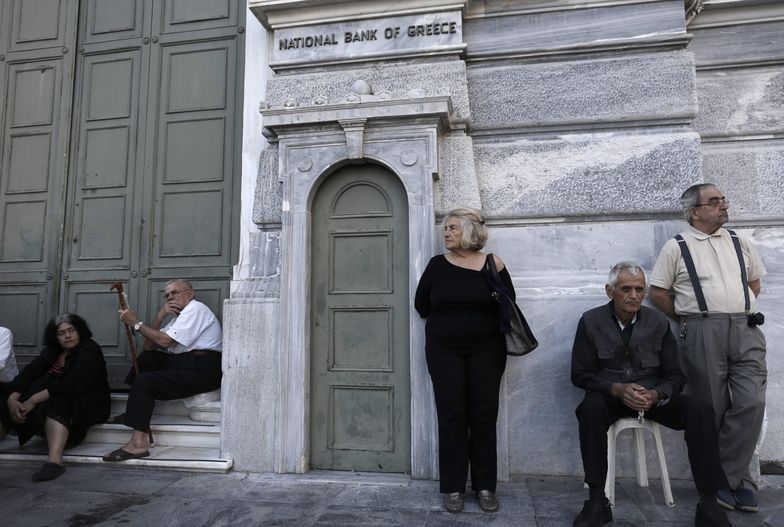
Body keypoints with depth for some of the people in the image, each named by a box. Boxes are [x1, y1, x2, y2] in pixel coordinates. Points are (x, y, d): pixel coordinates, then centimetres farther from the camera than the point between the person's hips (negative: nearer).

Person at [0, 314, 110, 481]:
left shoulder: (90, 350, -11)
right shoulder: (52, 351, 12)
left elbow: (72, 385, -24)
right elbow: (29, 372, -3)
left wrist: (34, 400, -28)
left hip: (87, 404, -8)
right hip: (56, 397, 8)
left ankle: (55, 460, -47)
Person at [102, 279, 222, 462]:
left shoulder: (195, 309, -7)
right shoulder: (180, 316, 23)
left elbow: (165, 341, -17)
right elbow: (148, 346, 13)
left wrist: (136, 323, -7)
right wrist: (160, 316, 2)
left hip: (203, 370, -10)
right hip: (186, 365, 10)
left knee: (144, 381, -16)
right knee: (146, 357, 13)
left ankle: (138, 443, -16)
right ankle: (134, 411, 10)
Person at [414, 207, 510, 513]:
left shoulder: (493, 264, -2)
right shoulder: (437, 265, 0)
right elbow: (422, 306, 5)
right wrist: (447, 322, 7)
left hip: (486, 350, 0)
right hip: (444, 351, 0)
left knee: (484, 416, 5)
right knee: (451, 417, 2)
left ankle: (485, 486, 19)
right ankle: (453, 487, 14)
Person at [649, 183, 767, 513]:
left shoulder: (740, 244, 16)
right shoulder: (677, 247, 3)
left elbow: (755, 282, 27)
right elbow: (657, 292, 2)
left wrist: (741, 310, 16)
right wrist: (687, 319, 5)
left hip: (745, 328, 4)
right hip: (703, 332, -3)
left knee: (751, 402, -8)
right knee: (712, 409, 1)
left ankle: (727, 478, 5)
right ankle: (737, 478, 17)